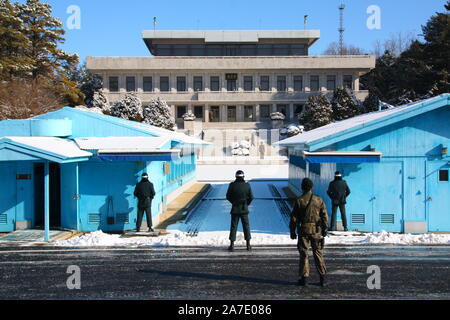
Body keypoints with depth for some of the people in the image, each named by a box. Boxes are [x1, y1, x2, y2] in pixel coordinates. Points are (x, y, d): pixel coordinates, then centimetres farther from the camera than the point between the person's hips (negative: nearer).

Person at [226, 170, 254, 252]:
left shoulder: (232, 185, -8)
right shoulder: (247, 185, -6)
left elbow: (228, 197, -2)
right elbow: (251, 197, -3)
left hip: (235, 209, 0)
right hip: (244, 209, 0)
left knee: (233, 227, 6)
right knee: (246, 226, 10)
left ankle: (232, 245, 4)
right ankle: (248, 245, 11)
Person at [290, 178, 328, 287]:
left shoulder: (299, 201, -5)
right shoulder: (319, 200, 1)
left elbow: (294, 218, -3)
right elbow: (325, 217, 2)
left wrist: (292, 232, 6)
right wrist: (325, 231, 10)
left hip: (303, 231, -2)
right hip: (316, 231, 2)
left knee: (303, 254, 5)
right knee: (318, 253, 11)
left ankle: (304, 277, 5)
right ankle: (322, 277, 11)